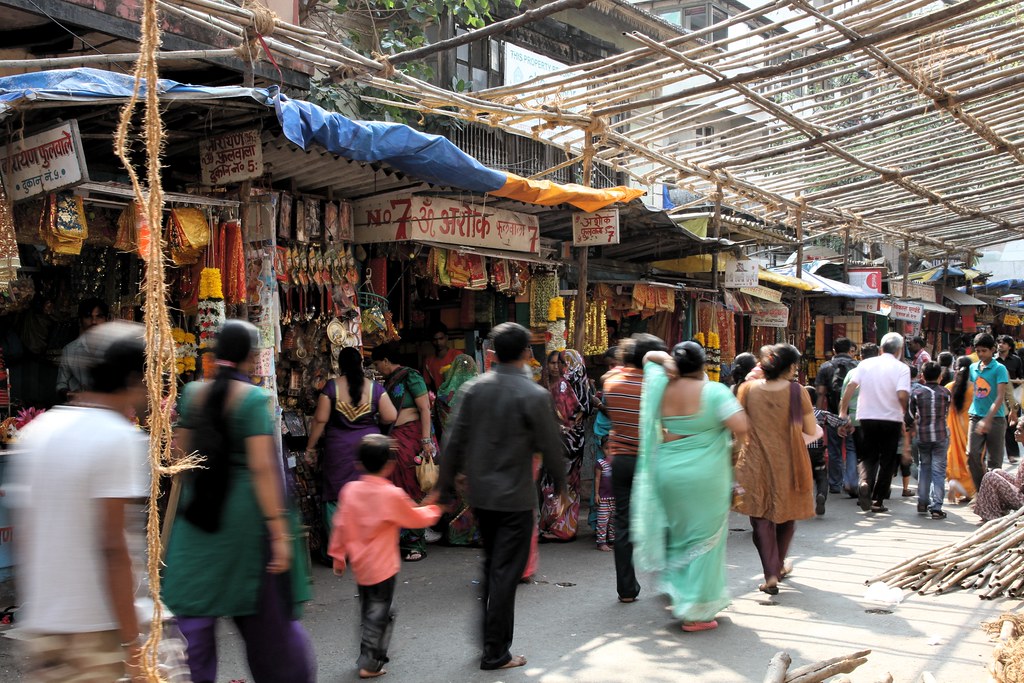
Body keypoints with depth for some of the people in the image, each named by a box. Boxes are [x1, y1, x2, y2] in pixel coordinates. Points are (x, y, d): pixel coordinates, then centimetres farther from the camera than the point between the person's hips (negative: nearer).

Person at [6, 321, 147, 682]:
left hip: (39, 625, 7)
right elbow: (112, 549, -18)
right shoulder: (117, 437, -14)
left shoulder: (36, 431, 8)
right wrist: (132, 644, -14)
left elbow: (23, 538, 12)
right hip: (94, 629, -7)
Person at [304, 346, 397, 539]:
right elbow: (391, 417, -4)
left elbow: (320, 419, -6)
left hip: (338, 450, -1)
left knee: (337, 497, 6)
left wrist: (310, 447, 4)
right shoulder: (374, 387, -2)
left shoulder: (331, 387, -6)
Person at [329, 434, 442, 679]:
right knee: (379, 614, 6)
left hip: (359, 565, 6)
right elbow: (417, 518, -2)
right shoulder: (392, 494, -16)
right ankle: (370, 664, 9)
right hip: (382, 567, -5)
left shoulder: (350, 490, -4)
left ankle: (367, 656, 30)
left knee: (367, 611, 20)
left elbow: (340, 525, 1)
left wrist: (338, 555, 12)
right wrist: (433, 509, 17)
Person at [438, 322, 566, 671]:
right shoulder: (535, 395, -14)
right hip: (515, 497, -5)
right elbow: (550, 446, -8)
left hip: (480, 494, 5)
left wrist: (446, 485, 8)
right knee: (505, 573, 4)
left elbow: (454, 440, -1)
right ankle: (496, 653, 12)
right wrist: (560, 482, 10)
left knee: (491, 566, 21)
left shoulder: (473, 389, -3)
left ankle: (487, 638, 30)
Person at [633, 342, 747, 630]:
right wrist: (736, 442, 0)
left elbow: (650, 356, 19)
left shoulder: (661, 387, 0)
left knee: (678, 533, 21)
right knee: (703, 540, 5)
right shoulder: (714, 391, -12)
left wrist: (667, 360, 1)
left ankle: (677, 592, 30)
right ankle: (695, 612, 9)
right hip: (705, 475, -4)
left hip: (667, 471, 4)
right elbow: (740, 426, -21)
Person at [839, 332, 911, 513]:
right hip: (891, 419, -2)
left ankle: (864, 482, -16)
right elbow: (902, 395, -19)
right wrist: (905, 412, -1)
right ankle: (878, 500, 12)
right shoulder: (901, 368, -7)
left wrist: (843, 411, 0)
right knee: (887, 461, 11)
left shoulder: (865, 364, 1)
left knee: (868, 457, 13)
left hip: (867, 418, 2)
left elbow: (850, 387, -6)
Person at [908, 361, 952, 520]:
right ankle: (936, 508, -5)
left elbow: (910, 414, 2)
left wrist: (914, 427, 20)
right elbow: (947, 414, 9)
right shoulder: (945, 392, -1)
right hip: (941, 435, -1)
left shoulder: (916, 391, -3)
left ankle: (922, 503, 18)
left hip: (922, 435, 1)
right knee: (938, 470, 0)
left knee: (924, 467, 16)